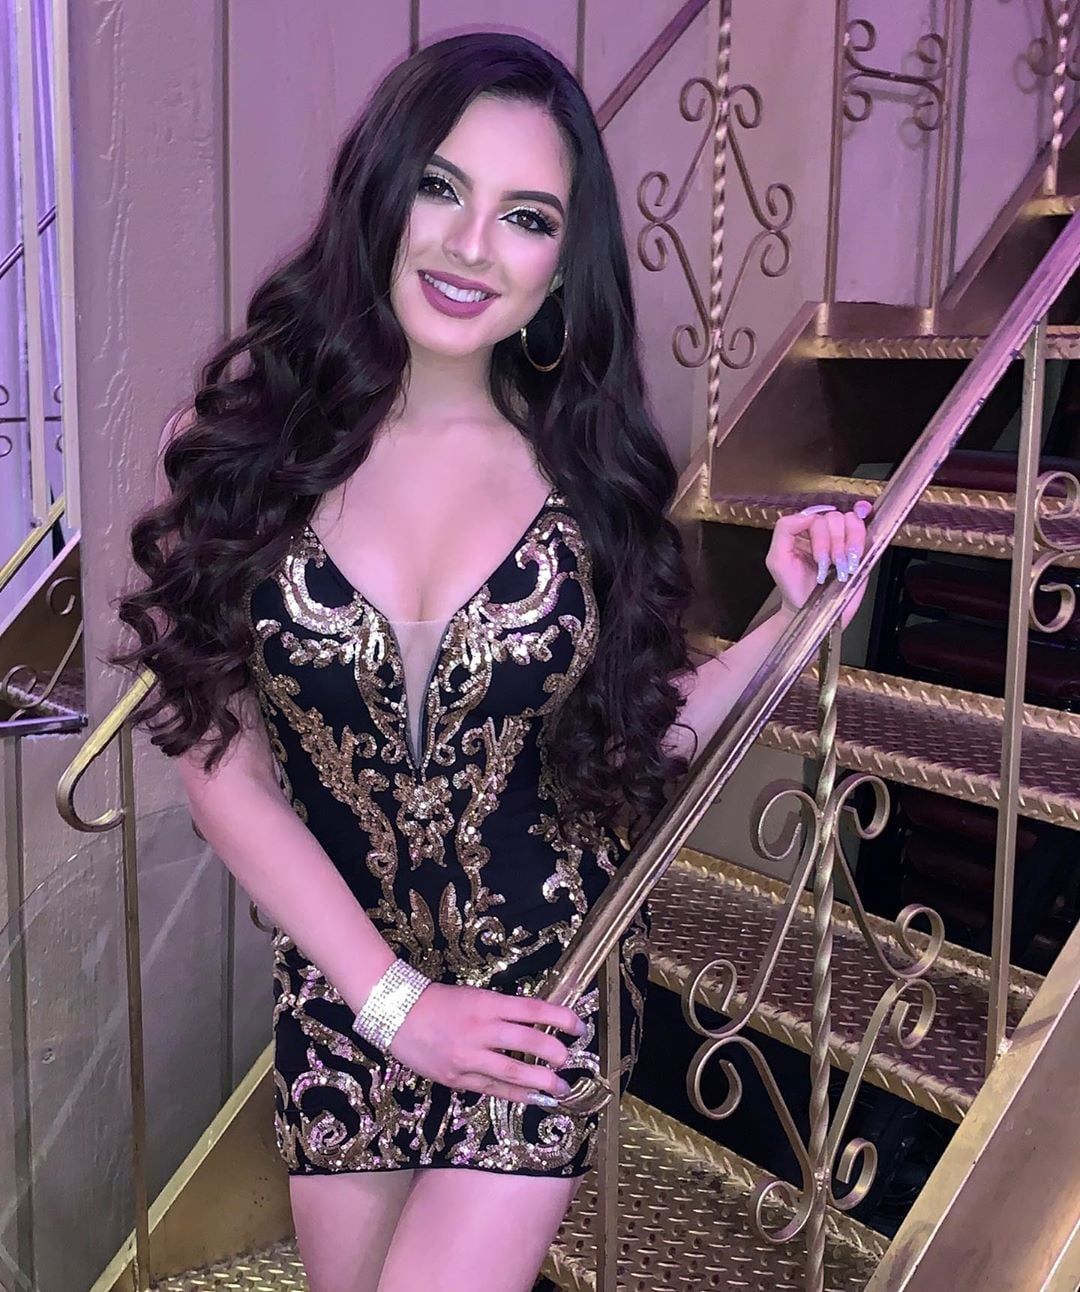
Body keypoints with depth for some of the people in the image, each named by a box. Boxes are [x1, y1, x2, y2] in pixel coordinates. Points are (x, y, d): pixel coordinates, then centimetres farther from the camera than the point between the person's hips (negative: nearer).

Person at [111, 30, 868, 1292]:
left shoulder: (585, 462, -7)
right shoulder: (239, 435, -11)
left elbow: (634, 728, -2)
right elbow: (223, 769, -10)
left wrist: (790, 624, -15)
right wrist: (394, 1001, -12)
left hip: (545, 991, -1)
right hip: (339, 982, 1)